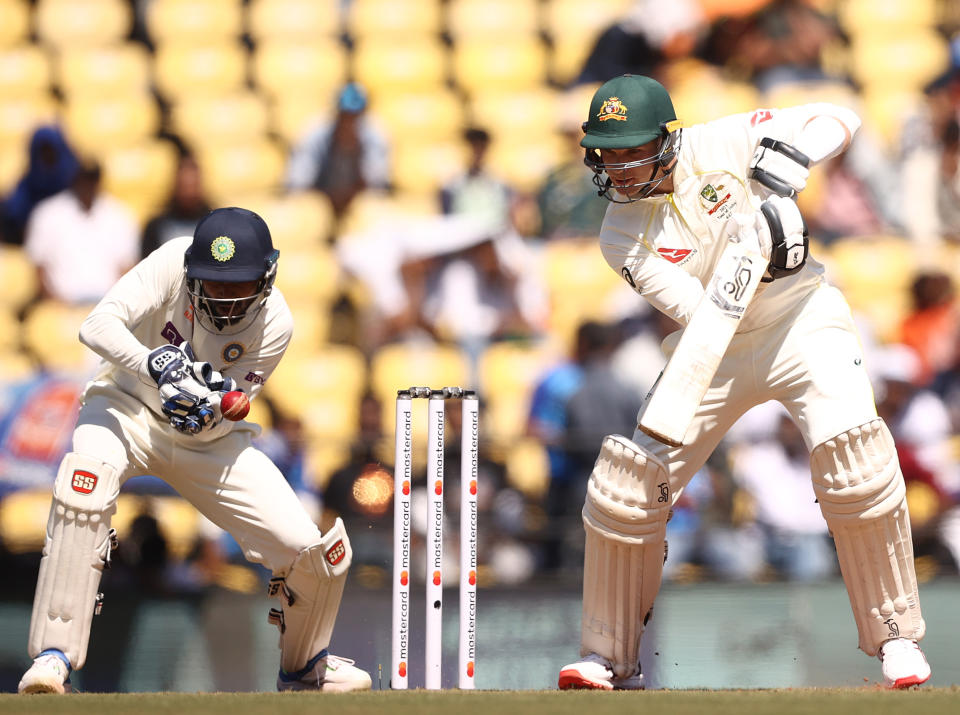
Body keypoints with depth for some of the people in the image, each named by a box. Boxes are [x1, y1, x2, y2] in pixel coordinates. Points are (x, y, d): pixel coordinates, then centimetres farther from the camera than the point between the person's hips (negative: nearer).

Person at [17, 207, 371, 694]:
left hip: (209, 437, 3)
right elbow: (98, 326, -34)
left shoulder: (274, 324, -17)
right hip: (129, 409, -3)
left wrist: (208, 409, -39)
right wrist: (156, 365, -51)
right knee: (86, 476, -39)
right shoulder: (173, 264, -25)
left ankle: (303, 669, 26)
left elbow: (231, 404, -15)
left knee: (317, 552, -8)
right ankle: (54, 656, -36)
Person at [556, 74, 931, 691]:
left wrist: (782, 160, -27)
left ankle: (896, 639, -12)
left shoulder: (718, 147, -10)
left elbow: (838, 120, -9)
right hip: (715, 351, 2)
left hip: (803, 321, -2)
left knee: (854, 463, -25)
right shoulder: (622, 236, -8)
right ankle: (609, 657, 8)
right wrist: (752, 243, -34)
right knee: (627, 486, -9)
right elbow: (702, 310, -19)